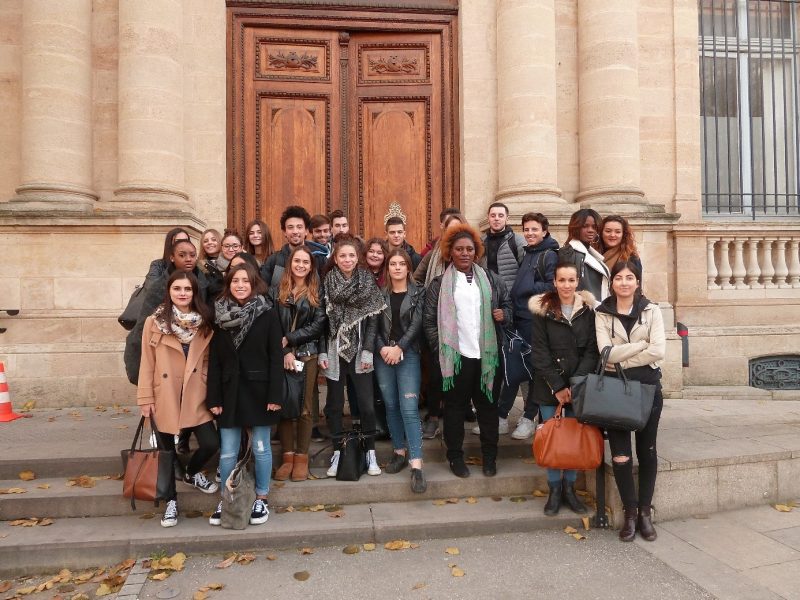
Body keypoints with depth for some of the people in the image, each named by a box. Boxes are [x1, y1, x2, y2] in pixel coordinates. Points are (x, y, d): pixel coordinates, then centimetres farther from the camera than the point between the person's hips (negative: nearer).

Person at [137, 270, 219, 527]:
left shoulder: (204, 323, 1)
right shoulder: (154, 322, -6)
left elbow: (207, 361, 5)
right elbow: (147, 362, -3)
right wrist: (145, 397, -5)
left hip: (195, 397, 2)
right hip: (164, 397, -2)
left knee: (211, 443, -3)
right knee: (167, 450, 10)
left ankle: (192, 473, 31)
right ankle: (171, 500, 31)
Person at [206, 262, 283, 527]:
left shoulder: (267, 314, -5)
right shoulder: (220, 314, 4)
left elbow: (276, 356, -7)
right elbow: (214, 359, 4)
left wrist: (275, 394, -12)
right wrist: (213, 397, 0)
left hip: (258, 390, -2)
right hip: (230, 391, 3)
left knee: (260, 448, 8)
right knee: (227, 452, 8)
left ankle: (262, 499, 23)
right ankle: (225, 501, 24)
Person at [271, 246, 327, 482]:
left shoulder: (317, 293, 6)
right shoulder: (276, 292, 8)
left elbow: (319, 325, -5)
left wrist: (289, 339, -10)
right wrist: (285, 352, -12)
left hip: (307, 355, -1)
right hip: (281, 356, 1)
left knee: (304, 407, 2)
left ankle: (301, 457, 11)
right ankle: (287, 456, 13)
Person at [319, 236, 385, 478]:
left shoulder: (368, 282, 0)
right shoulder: (327, 283, 2)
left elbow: (372, 319, -1)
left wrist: (368, 351, -8)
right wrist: (322, 351, -2)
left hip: (359, 351, -1)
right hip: (334, 351, 1)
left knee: (367, 404, -1)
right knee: (334, 404, 7)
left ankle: (370, 452, 13)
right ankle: (337, 451, 20)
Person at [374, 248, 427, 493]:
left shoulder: (418, 293, 3)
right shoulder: (380, 293, 9)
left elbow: (416, 325, -6)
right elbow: (373, 325, 5)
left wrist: (399, 348, -14)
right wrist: (382, 348, -10)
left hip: (408, 355, -3)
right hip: (383, 356, 3)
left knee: (409, 409, -10)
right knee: (391, 406, 10)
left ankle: (416, 464, -10)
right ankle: (400, 451, 25)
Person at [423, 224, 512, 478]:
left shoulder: (490, 278, 9)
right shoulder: (439, 284, 2)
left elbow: (507, 302, 16)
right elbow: (429, 319, -1)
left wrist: (504, 314, -6)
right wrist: (440, 348, -9)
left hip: (487, 355, 3)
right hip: (455, 356, -2)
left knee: (488, 404, 12)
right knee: (455, 406, 8)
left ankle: (490, 455, 27)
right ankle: (455, 456, 22)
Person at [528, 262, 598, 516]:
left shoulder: (588, 310, 3)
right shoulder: (543, 310, -1)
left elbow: (592, 350, 0)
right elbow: (539, 352, -3)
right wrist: (557, 386, -9)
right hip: (549, 387, -1)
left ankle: (569, 487, 22)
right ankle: (554, 489, 18)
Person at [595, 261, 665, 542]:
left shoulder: (651, 310, 2)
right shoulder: (602, 314, 1)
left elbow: (658, 351, -10)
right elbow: (607, 353, -11)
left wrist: (623, 360, -12)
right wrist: (642, 344, -12)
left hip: (648, 386, 1)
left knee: (647, 450, 9)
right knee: (620, 453, 0)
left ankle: (645, 511, 22)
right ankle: (630, 512, 15)